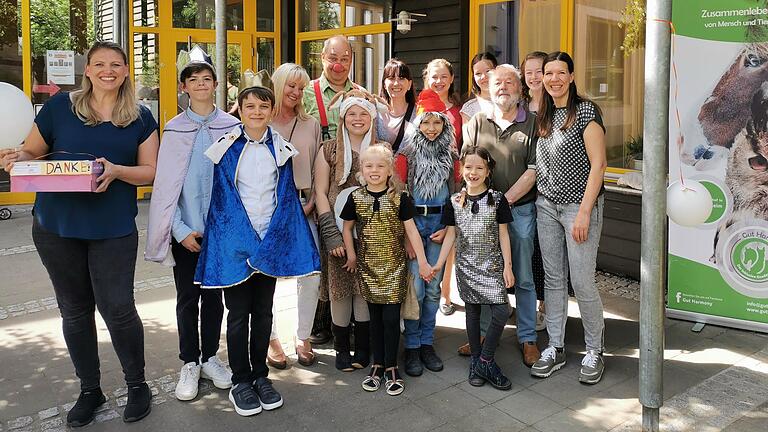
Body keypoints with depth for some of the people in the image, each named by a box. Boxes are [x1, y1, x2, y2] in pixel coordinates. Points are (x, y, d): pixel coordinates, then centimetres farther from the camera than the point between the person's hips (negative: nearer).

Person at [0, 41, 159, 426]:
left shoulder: (140, 117, 4)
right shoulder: (60, 106, 2)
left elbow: (150, 171, 2)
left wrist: (117, 170, -17)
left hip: (114, 229, -1)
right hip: (57, 227, 2)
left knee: (116, 307, -5)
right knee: (74, 309, 11)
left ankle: (137, 384, 18)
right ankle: (89, 390, 28)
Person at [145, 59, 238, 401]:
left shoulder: (232, 126, 1)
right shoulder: (175, 129, 1)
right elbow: (165, 183, 0)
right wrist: (180, 229, -7)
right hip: (186, 229, 0)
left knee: (214, 295, 10)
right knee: (188, 297, 6)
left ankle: (209, 357, 25)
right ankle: (189, 363, 20)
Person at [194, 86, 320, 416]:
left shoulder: (281, 149, 7)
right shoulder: (227, 147, 1)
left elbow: (286, 195, 3)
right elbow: (223, 197, -4)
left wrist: (269, 241, -8)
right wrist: (246, 241, -13)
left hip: (271, 241, 2)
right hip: (235, 241, -2)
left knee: (263, 311, 11)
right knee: (238, 313, 4)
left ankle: (260, 374, 24)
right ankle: (240, 381, 16)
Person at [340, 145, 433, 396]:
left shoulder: (399, 198, -5)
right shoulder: (356, 198, 0)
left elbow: (411, 230, -4)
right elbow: (347, 227, 11)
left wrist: (422, 262, -6)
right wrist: (351, 255, 5)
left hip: (394, 265, -2)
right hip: (368, 266, 2)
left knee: (391, 317, -2)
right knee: (375, 316, 10)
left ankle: (391, 367, 12)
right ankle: (377, 364, 21)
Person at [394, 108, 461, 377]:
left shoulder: (451, 158, 9)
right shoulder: (406, 155, 0)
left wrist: (448, 228, -3)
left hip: (440, 225, 3)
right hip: (411, 223, -3)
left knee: (433, 289, 7)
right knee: (415, 289, -5)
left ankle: (427, 343, 19)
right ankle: (412, 347, 9)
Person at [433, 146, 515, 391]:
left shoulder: (497, 199, -2)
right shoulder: (454, 202, 2)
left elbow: (503, 234, 0)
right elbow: (450, 235, 6)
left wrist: (508, 266, -5)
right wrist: (438, 264, 2)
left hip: (492, 265, -1)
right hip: (466, 265, 1)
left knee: (501, 312, -11)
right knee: (472, 312, 9)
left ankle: (484, 362, 4)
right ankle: (476, 361, 22)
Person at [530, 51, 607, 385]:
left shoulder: (586, 111, -8)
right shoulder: (543, 115, 11)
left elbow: (598, 164, -12)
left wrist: (584, 213, -17)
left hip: (579, 206, -6)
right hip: (546, 206, 6)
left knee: (582, 282, -4)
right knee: (553, 279, 10)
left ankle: (594, 352, 14)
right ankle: (555, 348, 21)